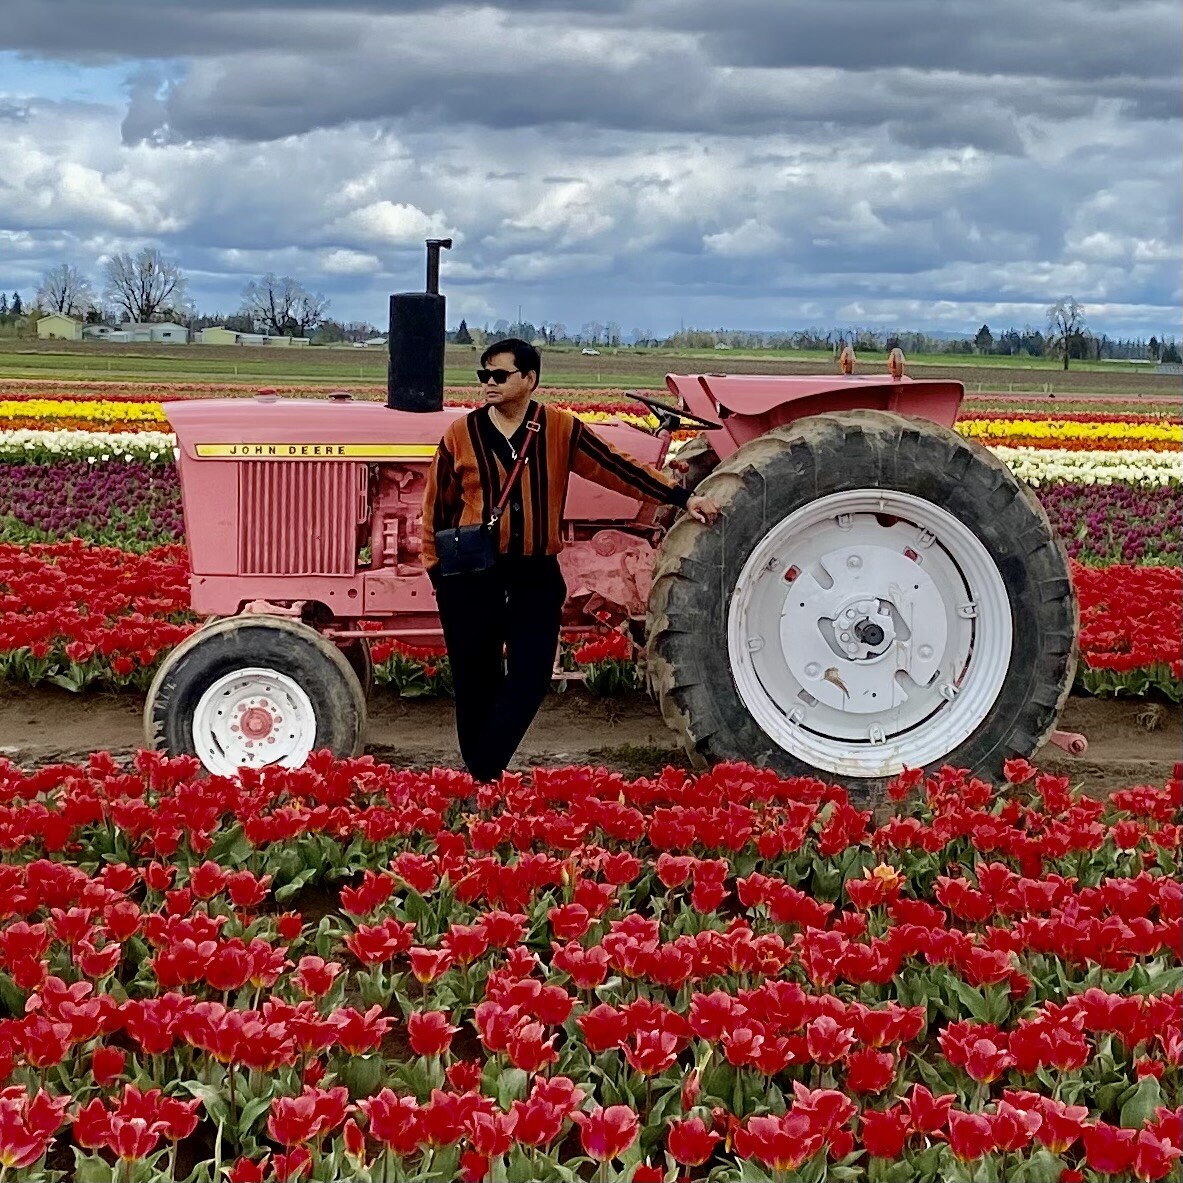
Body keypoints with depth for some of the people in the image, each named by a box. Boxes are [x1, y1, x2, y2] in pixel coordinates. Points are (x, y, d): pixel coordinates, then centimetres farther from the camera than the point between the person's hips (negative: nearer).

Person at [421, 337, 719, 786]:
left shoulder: (560, 430, 1)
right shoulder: (461, 434, 1)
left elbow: (616, 466, -1)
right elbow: (437, 504, 8)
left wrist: (681, 497, -6)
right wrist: (436, 565, 7)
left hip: (535, 572, 1)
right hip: (473, 574, 0)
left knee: (530, 676, -7)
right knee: (476, 680, 6)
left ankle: (485, 771, 2)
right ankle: (477, 774, 20)